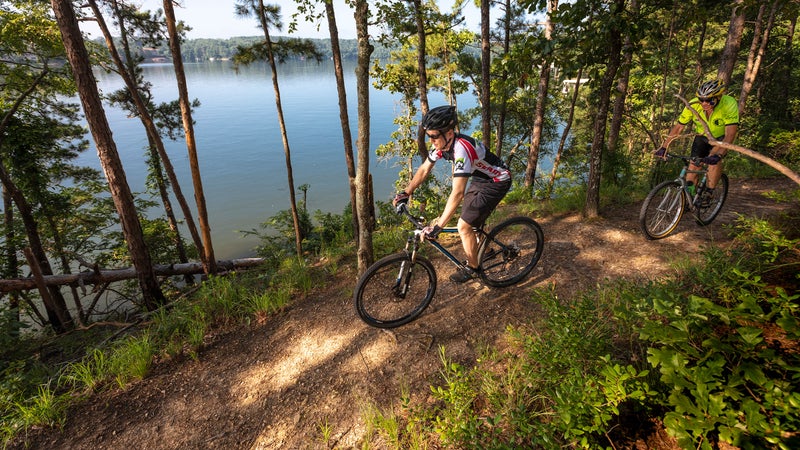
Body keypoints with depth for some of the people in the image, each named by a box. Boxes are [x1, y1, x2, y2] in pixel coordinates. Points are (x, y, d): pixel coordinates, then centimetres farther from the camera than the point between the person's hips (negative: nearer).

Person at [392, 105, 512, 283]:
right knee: (470, 221, 17)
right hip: (480, 178, 8)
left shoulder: (461, 149, -37)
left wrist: (437, 226, -43)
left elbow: (457, 193, -43)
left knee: (464, 226, -8)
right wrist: (405, 193, -2)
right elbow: (424, 169, 2)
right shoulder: (442, 143, -11)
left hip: (496, 182, -8)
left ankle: (472, 268, 13)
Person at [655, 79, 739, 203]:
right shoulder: (693, 105, -27)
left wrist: (718, 155, -53)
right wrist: (664, 147, -25)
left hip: (721, 138, -3)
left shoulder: (730, 105, -34)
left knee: (714, 159, -29)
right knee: (694, 164, -11)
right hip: (702, 137, 3)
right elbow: (678, 127, -18)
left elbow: (730, 135, -39)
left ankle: (709, 192, -15)